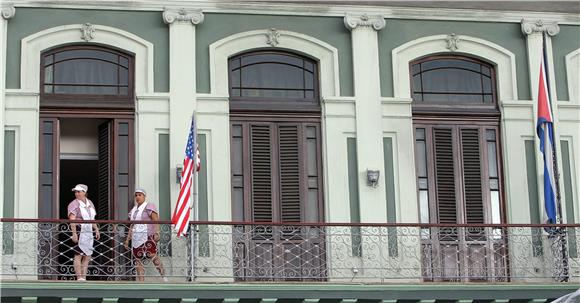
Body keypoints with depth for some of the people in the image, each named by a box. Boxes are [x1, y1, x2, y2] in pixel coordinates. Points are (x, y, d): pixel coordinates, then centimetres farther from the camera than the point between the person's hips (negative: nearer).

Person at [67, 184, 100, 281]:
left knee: (87, 256, 8)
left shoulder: (90, 203, 15)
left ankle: (84, 278, 14)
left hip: (89, 232, 8)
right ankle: (79, 278, -9)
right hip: (79, 232, -7)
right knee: (78, 255, -8)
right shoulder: (74, 204, -8)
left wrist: (96, 230, 20)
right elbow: (72, 220, -18)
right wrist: (74, 233, -26)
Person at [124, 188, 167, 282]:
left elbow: (156, 220, -9)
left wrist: (157, 233, -22)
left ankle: (163, 276, -11)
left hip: (148, 236, -7)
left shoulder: (149, 206, 1)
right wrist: (128, 239, 20)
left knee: (152, 255, -17)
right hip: (136, 237, 7)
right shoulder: (134, 209, 22)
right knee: (138, 259, 1)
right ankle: (141, 281, 2)